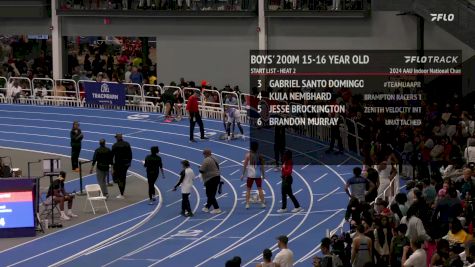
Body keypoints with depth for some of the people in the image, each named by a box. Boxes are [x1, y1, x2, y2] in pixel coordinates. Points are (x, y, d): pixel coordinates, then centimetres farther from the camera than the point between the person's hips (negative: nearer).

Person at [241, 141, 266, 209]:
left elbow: (244, 165, -6)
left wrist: (243, 174, 1)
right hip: (258, 175, 2)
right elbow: (262, 166, 4)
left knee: (248, 189, 6)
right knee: (260, 189, 8)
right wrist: (263, 175, 14)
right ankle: (263, 203, 7)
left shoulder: (248, 155, -6)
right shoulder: (259, 155, 0)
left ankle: (247, 204, 1)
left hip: (250, 175, -2)